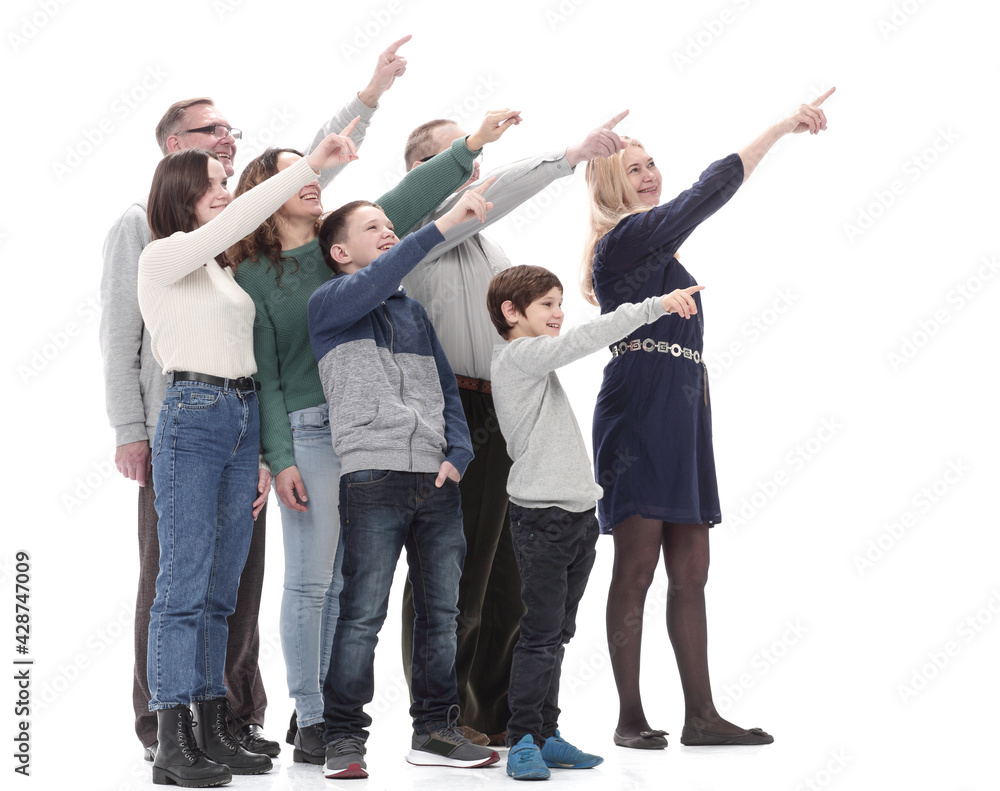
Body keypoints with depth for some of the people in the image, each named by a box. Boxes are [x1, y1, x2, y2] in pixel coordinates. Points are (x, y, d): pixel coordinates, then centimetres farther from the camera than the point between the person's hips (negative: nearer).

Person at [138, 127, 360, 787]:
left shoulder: (222, 269, 21)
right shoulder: (163, 257, -2)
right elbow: (237, 220, -19)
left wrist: (257, 455, 17)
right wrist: (310, 166, -23)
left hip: (244, 419, 8)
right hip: (192, 416, -8)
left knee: (221, 588, 8)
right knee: (184, 584, -9)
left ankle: (214, 733, 11)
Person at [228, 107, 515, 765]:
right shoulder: (254, 274, 1)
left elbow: (409, 200, 7)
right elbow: (262, 372, -2)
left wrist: (471, 146, -2)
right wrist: (279, 458, -9)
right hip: (308, 430, -4)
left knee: (348, 580, 7)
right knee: (311, 580, -5)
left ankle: (332, 711, 15)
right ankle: (309, 721, 3)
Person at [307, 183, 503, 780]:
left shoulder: (414, 312, 22)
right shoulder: (329, 304, 4)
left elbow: (447, 389, 20)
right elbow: (373, 283, -17)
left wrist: (458, 454, 3)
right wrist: (445, 224, -23)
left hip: (437, 480, 6)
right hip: (373, 477, -6)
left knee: (442, 609, 7)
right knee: (363, 613, -8)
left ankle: (436, 731, 16)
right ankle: (345, 738, -1)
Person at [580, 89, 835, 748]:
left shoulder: (652, 248, 23)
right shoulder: (625, 237, -6)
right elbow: (709, 192, -15)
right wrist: (782, 126, -13)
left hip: (681, 416, 9)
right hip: (640, 415, -9)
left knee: (691, 571, 5)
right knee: (638, 566, -7)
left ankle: (701, 715, 7)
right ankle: (631, 717, -3)